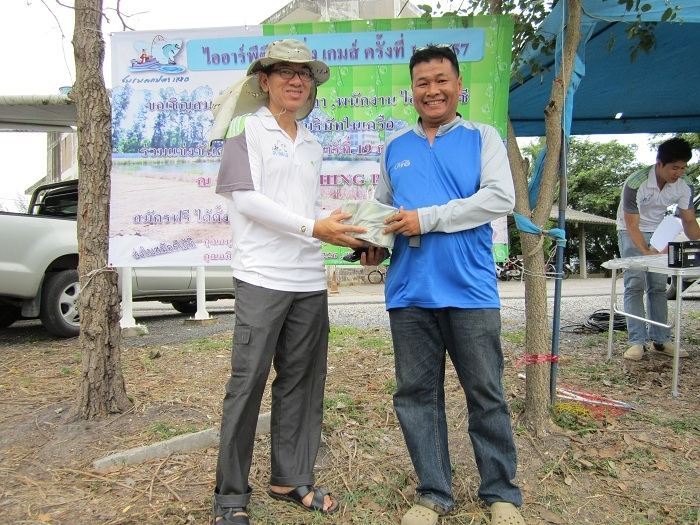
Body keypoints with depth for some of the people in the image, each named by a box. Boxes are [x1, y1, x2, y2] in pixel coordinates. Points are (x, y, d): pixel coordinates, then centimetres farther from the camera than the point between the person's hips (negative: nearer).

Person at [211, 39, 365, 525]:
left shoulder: (312, 145, 19)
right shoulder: (247, 129, 1)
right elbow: (246, 198, -10)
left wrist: (347, 232, 4)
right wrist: (314, 227, -16)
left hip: (310, 280, 6)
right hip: (262, 276, -6)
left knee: (303, 380, 10)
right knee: (248, 381, -2)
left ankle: (292, 480, 25)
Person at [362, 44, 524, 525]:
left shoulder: (483, 137, 5)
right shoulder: (395, 147, 16)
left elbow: (500, 197, -9)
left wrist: (427, 219, -14)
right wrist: (376, 244, 1)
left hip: (471, 290, -3)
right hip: (410, 291, 4)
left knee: (486, 394, 6)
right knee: (417, 393, 8)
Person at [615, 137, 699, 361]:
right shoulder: (635, 184, -29)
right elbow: (632, 225, -25)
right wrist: (646, 252, -35)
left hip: (658, 233, 5)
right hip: (631, 233, -5)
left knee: (658, 287, 3)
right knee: (635, 285, -12)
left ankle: (660, 340, 8)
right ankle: (637, 342, -11)